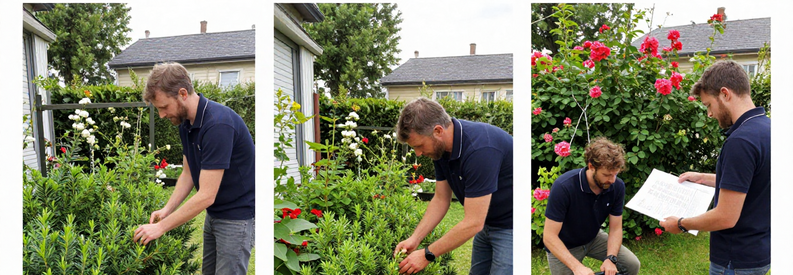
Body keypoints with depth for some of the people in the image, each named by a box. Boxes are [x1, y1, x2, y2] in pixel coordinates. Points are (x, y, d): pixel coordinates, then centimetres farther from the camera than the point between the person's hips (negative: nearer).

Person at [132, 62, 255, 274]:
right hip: (213, 213, 9)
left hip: (237, 216, -9)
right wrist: (167, 210, -2)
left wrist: (161, 227, -20)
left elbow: (206, 195, -28)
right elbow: (188, 173, 11)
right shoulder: (185, 123, 1)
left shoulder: (218, 124, -29)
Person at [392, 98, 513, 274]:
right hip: (487, 224, 8)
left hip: (509, 227, -8)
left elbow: (473, 223, -30)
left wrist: (427, 255, -22)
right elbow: (441, 199, 4)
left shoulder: (480, 149, -34)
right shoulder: (441, 147, -7)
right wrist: (414, 239, -6)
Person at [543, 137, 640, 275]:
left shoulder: (617, 186, -18)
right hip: (563, 246, -4)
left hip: (593, 238, 5)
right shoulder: (563, 187, -34)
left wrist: (611, 258, -27)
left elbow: (615, 228, -10)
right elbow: (549, 236, -31)